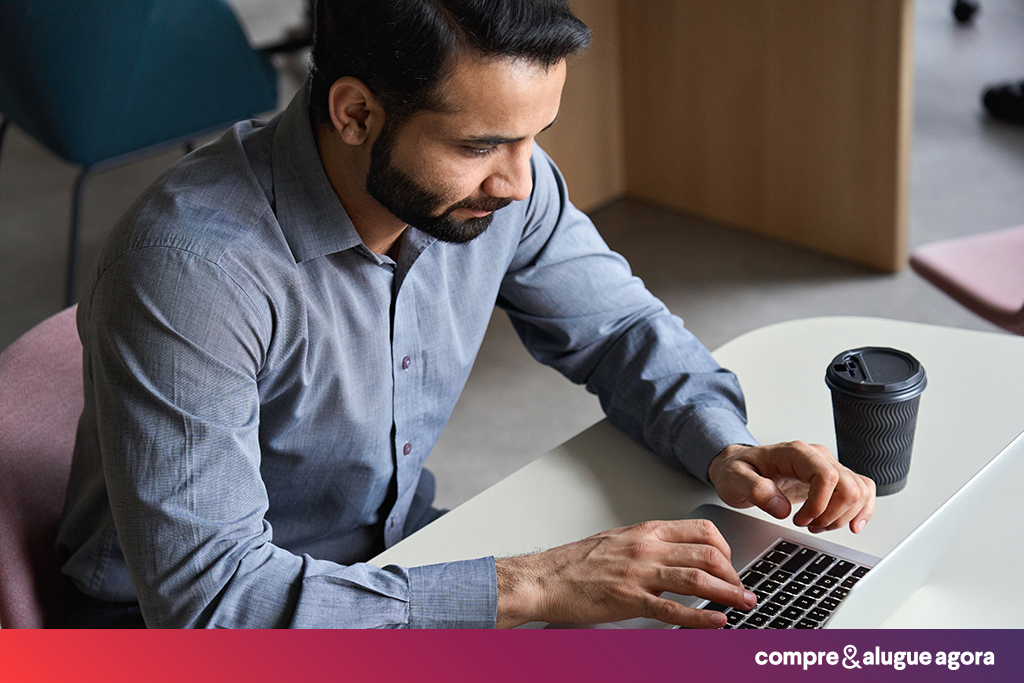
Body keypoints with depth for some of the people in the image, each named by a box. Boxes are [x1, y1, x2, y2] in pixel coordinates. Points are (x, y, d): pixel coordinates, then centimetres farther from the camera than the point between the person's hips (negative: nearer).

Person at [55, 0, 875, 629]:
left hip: (398, 557, 5)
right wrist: (525, 587, -37)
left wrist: (725, 449, -17)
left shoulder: (489, 180, -14)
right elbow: (203, 596, -35)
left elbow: (619, 327, 4)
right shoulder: (192, 262, -32)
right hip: (179, 625, -5)